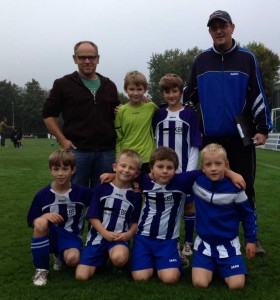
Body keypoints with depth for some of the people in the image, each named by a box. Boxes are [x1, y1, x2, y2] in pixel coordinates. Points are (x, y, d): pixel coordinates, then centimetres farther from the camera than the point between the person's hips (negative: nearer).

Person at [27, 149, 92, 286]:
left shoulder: (82, 192, -6)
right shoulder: (42, 194, -8)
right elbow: (32, 222, -2)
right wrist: (45, 216, -24)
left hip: (71, 236, 0)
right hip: (49, 236, 0)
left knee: (73, 259, -32)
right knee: (41, 222, -34)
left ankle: (60, 256, 11)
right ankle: (41, 269, -14)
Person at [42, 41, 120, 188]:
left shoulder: (109, 85, 14)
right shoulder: (63, 84, 3)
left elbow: (116, 115, 22)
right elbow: (48, 114, 4)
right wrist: (62, 140, -6)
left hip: (106, 152, 3)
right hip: (77, 150, -3)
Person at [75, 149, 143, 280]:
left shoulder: (135, 196, 3)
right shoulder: (101, 188, 0)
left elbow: (135, 221, 7)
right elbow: (93, 216, -1)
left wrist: (129, 234, -13)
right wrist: (105, 233, -13)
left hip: (120, 237, 0)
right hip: (98, 235, 1)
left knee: (118, 258, -36)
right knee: (81, 276, -11)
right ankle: (102, 257, 18)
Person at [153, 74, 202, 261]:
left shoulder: (190, 114, -2)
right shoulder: (159, 115, 6)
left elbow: (195, 145, -4)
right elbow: (155, 143, 7)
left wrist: (191, 169, -10)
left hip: (184, 169, -2)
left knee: (188, 204, 7)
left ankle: (188, 243, 20)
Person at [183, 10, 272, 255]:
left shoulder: (247, 58, 0)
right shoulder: (201, 61, 7)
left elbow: (258, 96, -1)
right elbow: (191, 96, 14)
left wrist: (263, 129, -6)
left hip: (241, 137, -2)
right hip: (211, 137, 2)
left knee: (245, 189, 4)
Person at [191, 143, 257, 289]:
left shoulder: (234, 188, -12)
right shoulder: (196, 183, -11)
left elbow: (247, 214, 2)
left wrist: (251, 240, 5)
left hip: (228, 244, 0)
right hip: (204, 243, 1)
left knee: (236, 285, -13)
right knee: (199, 283, -16)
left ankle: (221, 266, 18)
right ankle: (211, 266, 16)